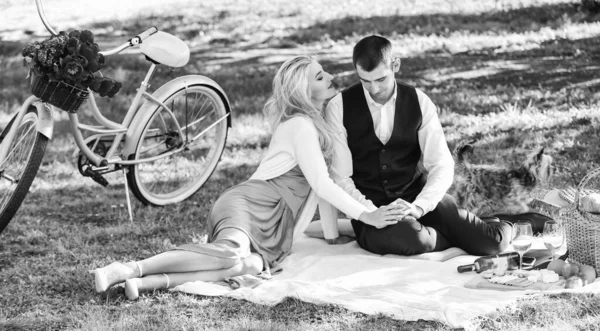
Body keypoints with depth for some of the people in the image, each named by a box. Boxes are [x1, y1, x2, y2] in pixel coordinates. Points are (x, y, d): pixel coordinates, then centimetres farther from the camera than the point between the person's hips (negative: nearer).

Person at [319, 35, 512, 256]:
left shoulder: (418, 102, 0)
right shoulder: (340, 107, -5)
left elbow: (442, 166, -6)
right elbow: (339, 176, -7)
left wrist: (418, 207, -23)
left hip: (417, 197, 2)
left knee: (492, 242, -18)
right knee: (408, 238, -38)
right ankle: (459, 236, -5)